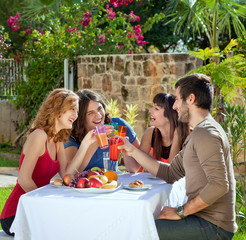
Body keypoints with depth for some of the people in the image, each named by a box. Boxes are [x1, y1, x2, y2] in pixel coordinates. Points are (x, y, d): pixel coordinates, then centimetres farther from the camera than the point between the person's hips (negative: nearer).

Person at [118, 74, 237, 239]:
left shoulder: (205, 134, -16)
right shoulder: (198, 134, 18)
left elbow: (219, 185, -27)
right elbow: (170, 174, 17)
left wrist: (181, 212, -19)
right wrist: (133, 151, 17)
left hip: (213, 227, -10)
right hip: (204, 219, 10)